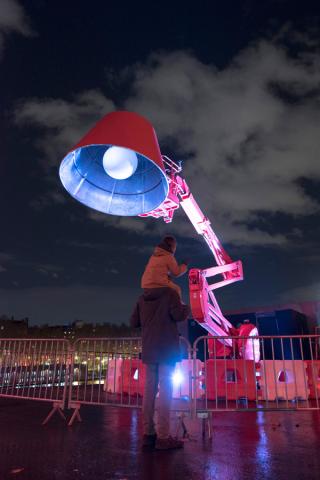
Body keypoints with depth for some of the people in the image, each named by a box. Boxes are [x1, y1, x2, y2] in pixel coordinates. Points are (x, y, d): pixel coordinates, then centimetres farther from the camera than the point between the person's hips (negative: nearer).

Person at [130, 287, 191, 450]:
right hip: (167, 348, -5)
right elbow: (178, 314, -15)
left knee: (149, 390, 8)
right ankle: (163, 437, -4)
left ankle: (148, 433, 12)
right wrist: (187, 308, 5)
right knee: (165, 390, -4)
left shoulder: (142, 298, 12)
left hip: (149, 349, 5)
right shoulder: (170, 292, -4)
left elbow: (134, 322, 13)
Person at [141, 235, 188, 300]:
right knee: (177, 289, 14)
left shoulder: (154, 255, 13)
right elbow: (177, 272, -1)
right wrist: (185, 265, 13)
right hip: (159, 285, -7)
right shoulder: (169, 257, -8)